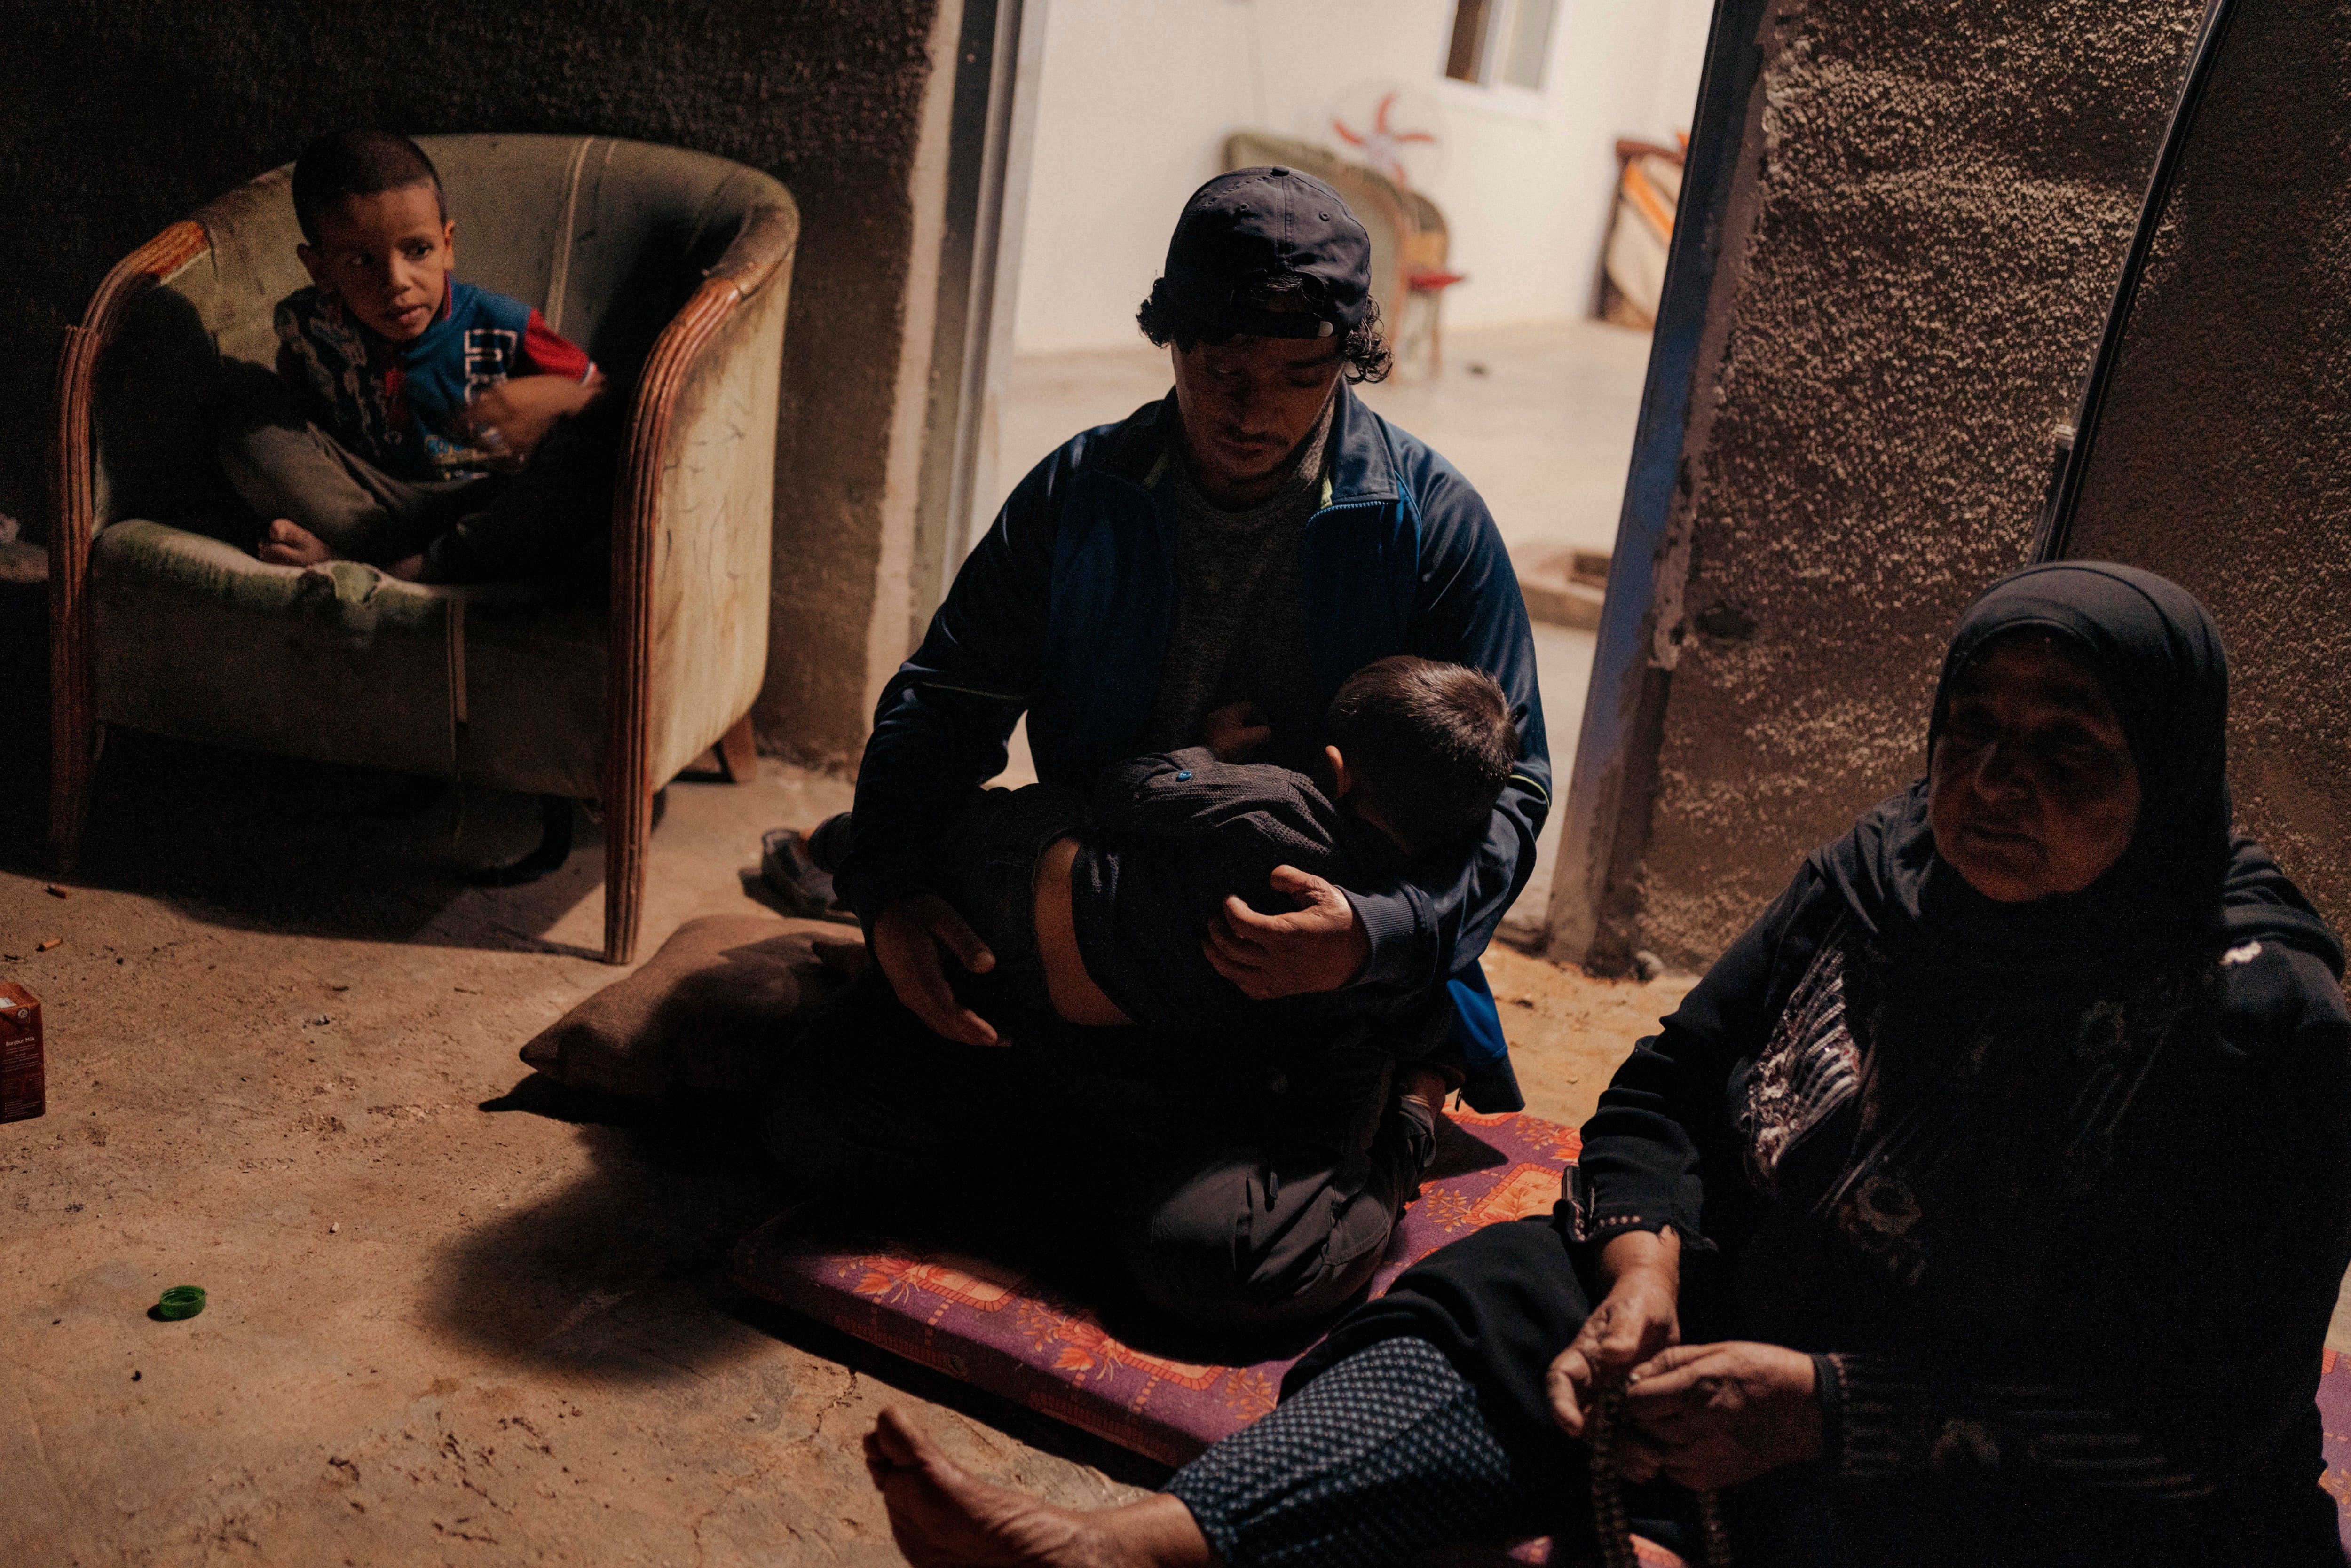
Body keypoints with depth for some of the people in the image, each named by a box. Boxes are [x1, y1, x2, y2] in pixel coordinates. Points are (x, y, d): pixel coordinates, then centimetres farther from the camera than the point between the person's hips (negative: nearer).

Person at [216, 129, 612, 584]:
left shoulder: (502, 328, -14)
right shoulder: (307, 323, -6)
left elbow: (605, 398, -10)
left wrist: (551, 396, -30)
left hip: (482, 505, -2)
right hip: (370, 500, 2)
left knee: (585, 453, -31)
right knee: (250, 426, -13)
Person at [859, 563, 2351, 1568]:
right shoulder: (1883, 875, -1)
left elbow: (2204, 1415, -20)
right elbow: (1668, 1088, 5)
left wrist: (1825, 1405, -26)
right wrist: (1643, 1274, -16)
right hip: (1774, 1327, 5)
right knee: (1509, 1315, -16)